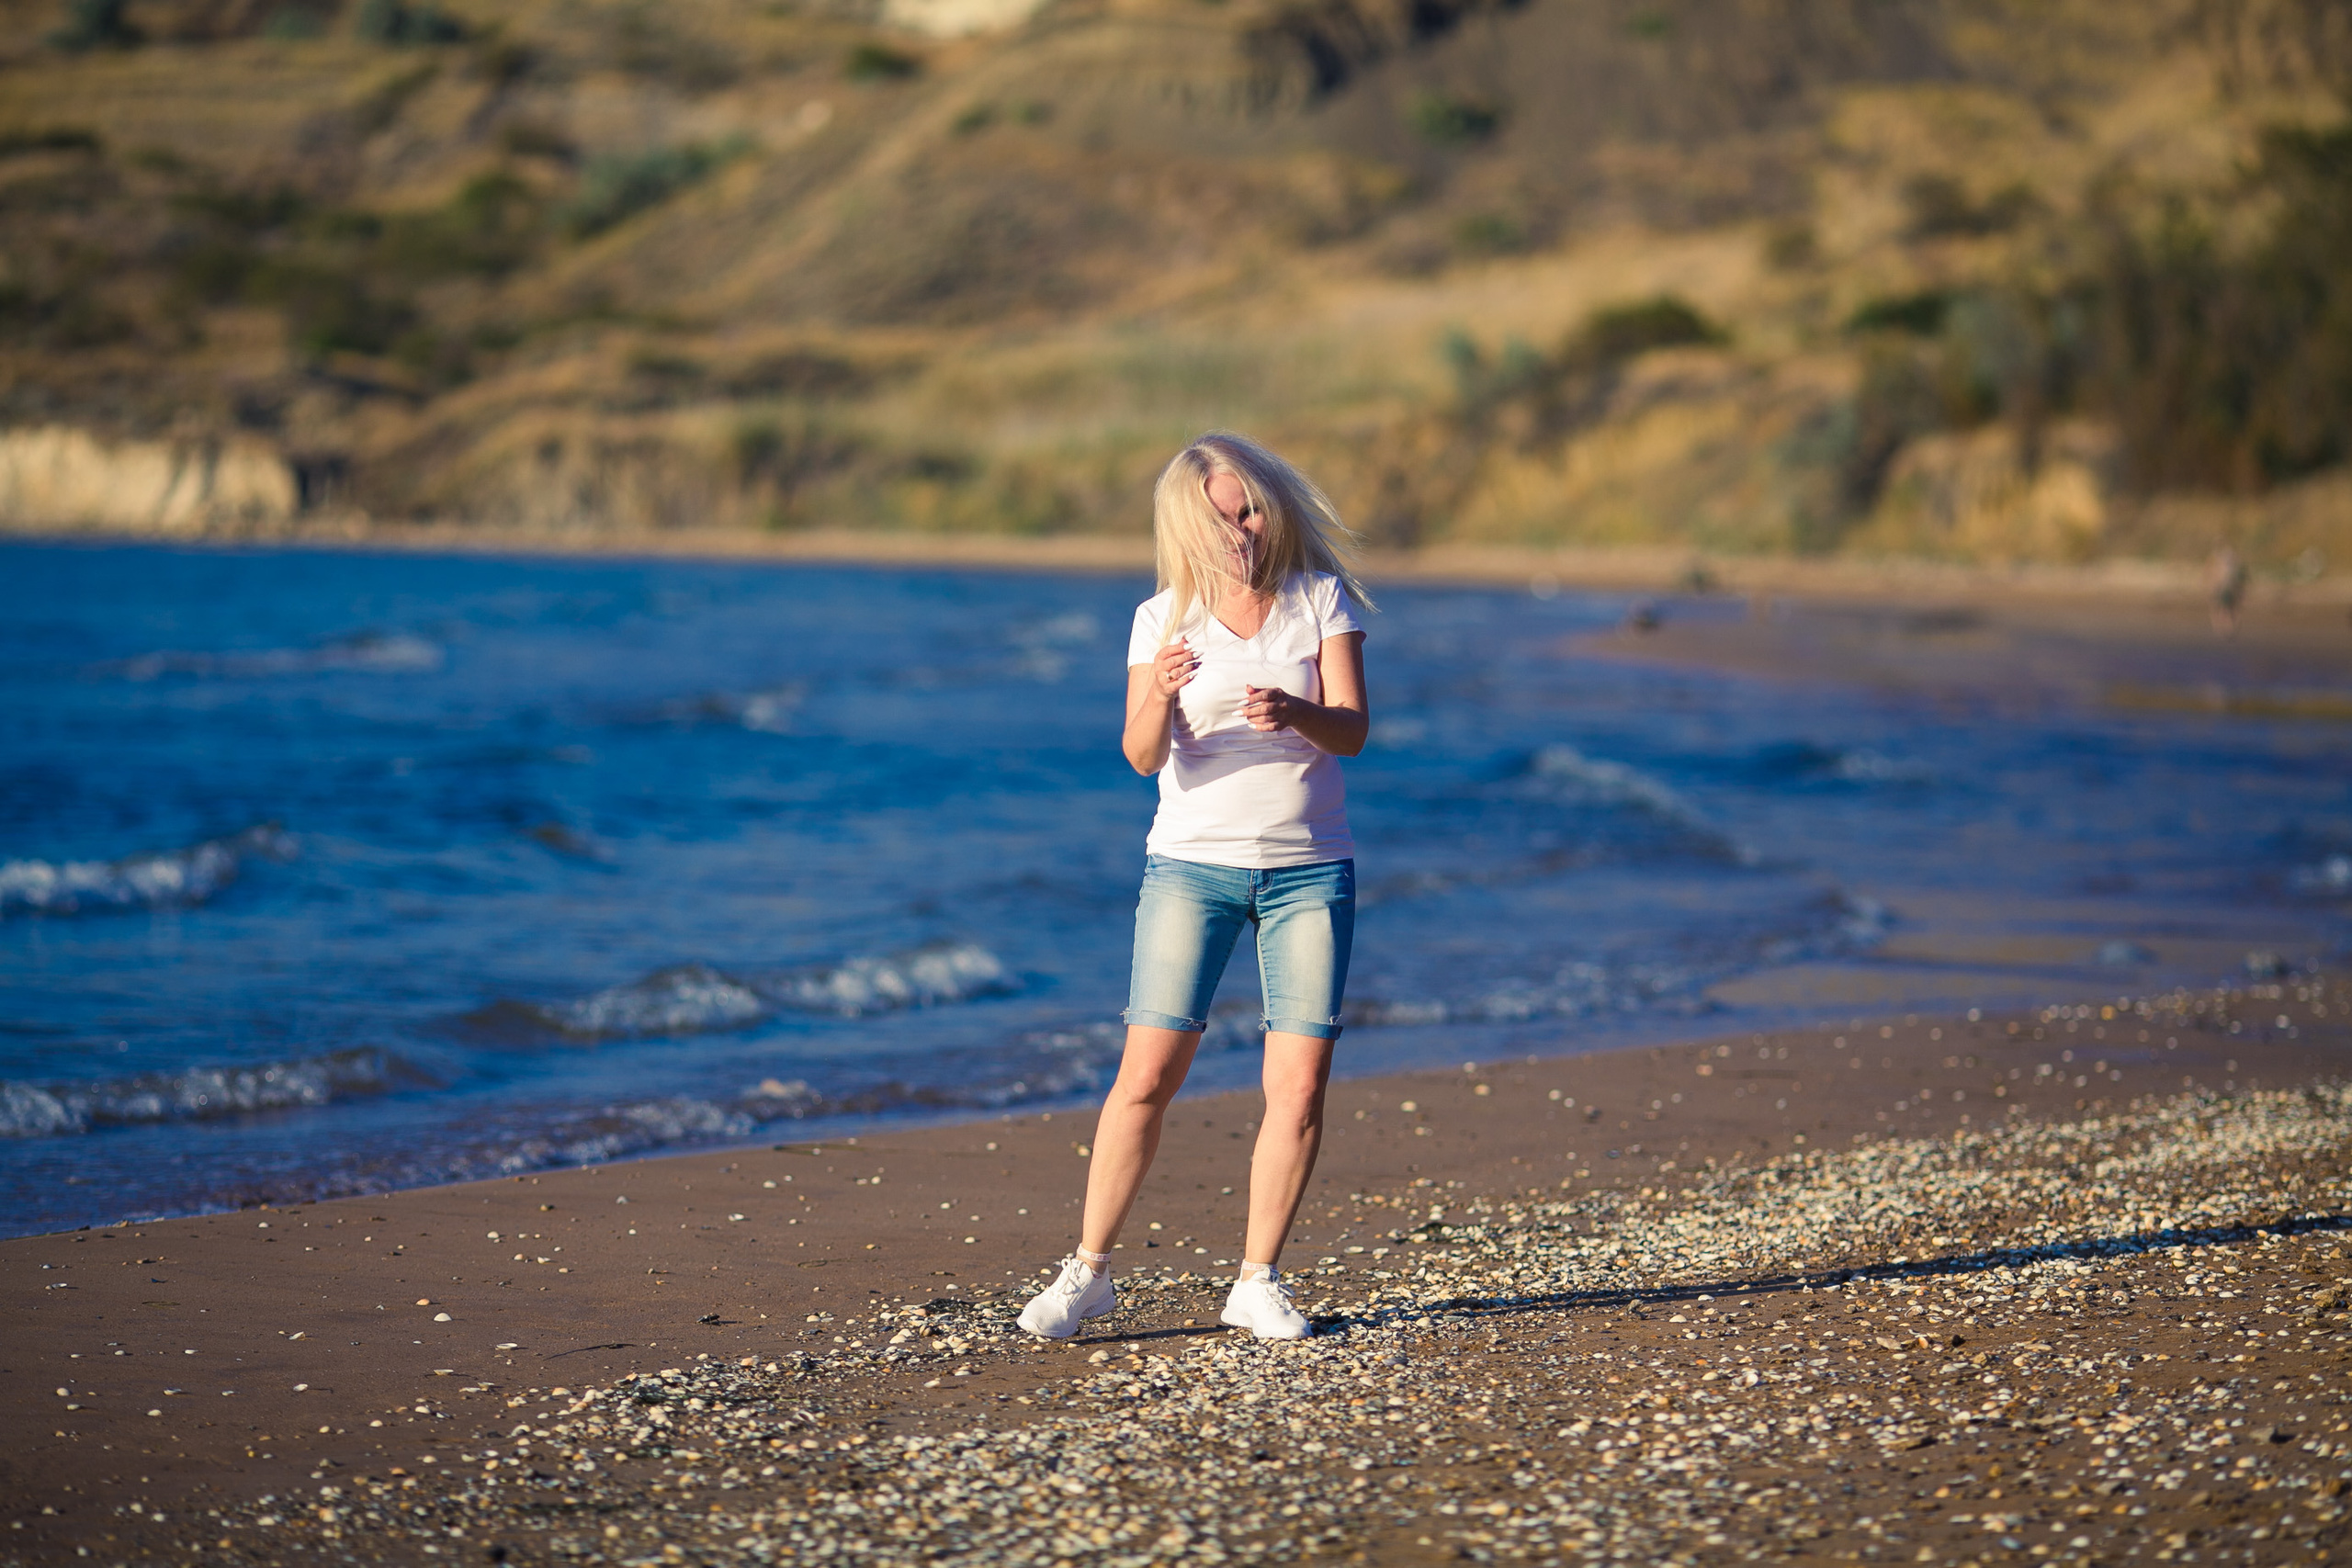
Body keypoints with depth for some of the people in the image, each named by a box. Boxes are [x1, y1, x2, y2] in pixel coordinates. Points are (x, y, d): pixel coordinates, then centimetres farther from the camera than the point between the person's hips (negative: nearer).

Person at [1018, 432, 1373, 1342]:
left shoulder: (1322, 600, 1)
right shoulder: (1165, 620, 0)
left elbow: (1352, 729, -9)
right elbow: (1144, 756, -10)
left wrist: (1295, 713, -32)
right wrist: (1159, 698, -32)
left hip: (1309, 868, 1)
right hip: (1192, 864, -1)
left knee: (1300, 1086, -4)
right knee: (1147, 1073, -6)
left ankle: (1257, 1283, 7)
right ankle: (1089, 1272, 5)